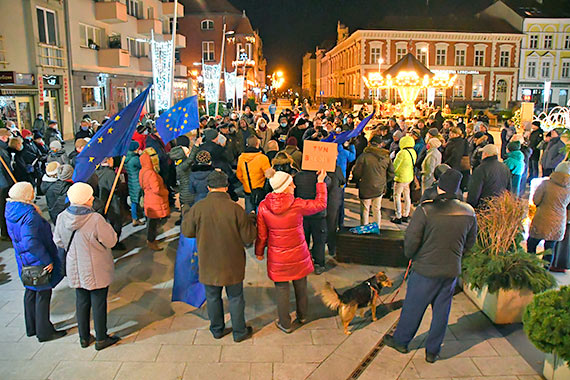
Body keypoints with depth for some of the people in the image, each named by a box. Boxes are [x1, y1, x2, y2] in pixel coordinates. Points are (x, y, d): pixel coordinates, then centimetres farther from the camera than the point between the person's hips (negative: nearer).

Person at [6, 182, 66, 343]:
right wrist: (47, 260, -26)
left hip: (24, 260, 9)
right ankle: (44, 332, 17)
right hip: (37, 261, -9)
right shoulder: (29, 215, -28)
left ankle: (32, 327, 37)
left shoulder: (10, 209, 0)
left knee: (31, 291, 22)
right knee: (43, 293, 5)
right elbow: (30, 242, -33)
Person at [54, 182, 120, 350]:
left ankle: (84, 338, 35)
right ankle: (101, 339, 25)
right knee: (98, 303, 10)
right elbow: (111, 241, -17)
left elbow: (58, 241, 5)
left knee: (81, 302, 20)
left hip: (74, 270, 5)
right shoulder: (96, 219, -27)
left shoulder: (62, 218, -10)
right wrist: (107, 227, -1)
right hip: (96, 271, -5)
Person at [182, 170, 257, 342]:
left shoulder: (198, 208, -14)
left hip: (208, 264, 1)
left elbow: (187, 231, 1)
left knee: (213, 297, 20)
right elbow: (248, 238, -12)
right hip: (232, 264, -1)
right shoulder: (235, 209, -18)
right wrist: (251, 220, 6)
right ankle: (239, 332, 30)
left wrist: (186, 216, 19)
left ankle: (217, 329, 37)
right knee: (236, 297, 16)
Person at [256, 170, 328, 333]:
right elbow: (321, 204, -4)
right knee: (301, 287, 22)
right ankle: (302, 316, 44)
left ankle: (285, 324, 30)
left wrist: (259, 252, 11)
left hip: (277, 258, 0)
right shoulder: (297, 205, -20)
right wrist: (321, 182, 5)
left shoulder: (263, 206, -14)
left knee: (282, 290, 14)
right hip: (298, 255, 0)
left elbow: (261, 234, -5)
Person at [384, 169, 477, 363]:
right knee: (441, 311, 16)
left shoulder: (425, 210, -20)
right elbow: (470, 242, 9)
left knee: (413, 307, 13)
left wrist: (410, 255, 3)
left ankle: (401, 341, 32)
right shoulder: (469, 212, -4)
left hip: (425, 269, -4)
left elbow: (411, 239, -17)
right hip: (452, 271, 4)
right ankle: (433, 351, 29)